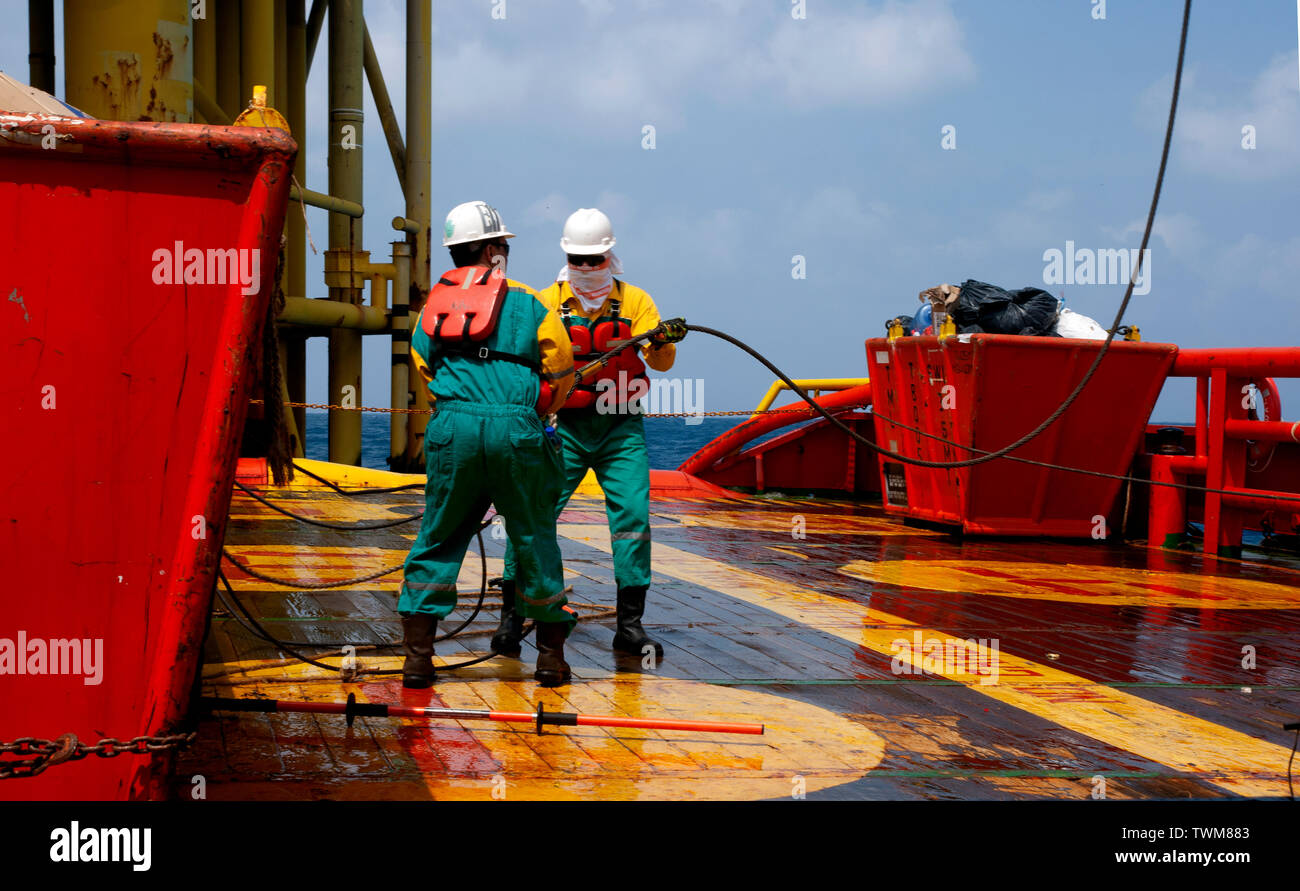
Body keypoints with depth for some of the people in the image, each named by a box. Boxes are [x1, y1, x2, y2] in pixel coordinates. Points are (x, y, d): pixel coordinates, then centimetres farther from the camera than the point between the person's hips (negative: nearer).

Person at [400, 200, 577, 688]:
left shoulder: (431, 305, 15)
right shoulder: (529, 303, 5)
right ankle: (551, 655, 17)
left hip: (451, 428, 2)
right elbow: (561, 376, 10)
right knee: (534, 538, 9)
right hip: (516, 429, -2)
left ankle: (417, 656, 7)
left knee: (438, 539, 11)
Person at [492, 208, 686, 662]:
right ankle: (511, 616, 6)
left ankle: (630, 624, 5)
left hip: (621, 429, 1)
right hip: (563, 425, 0)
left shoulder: (634, 301, 2)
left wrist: (662, 342, -32)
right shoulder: (547, 302, 2)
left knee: (633, 516, -6)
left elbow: (660, 362, -8)